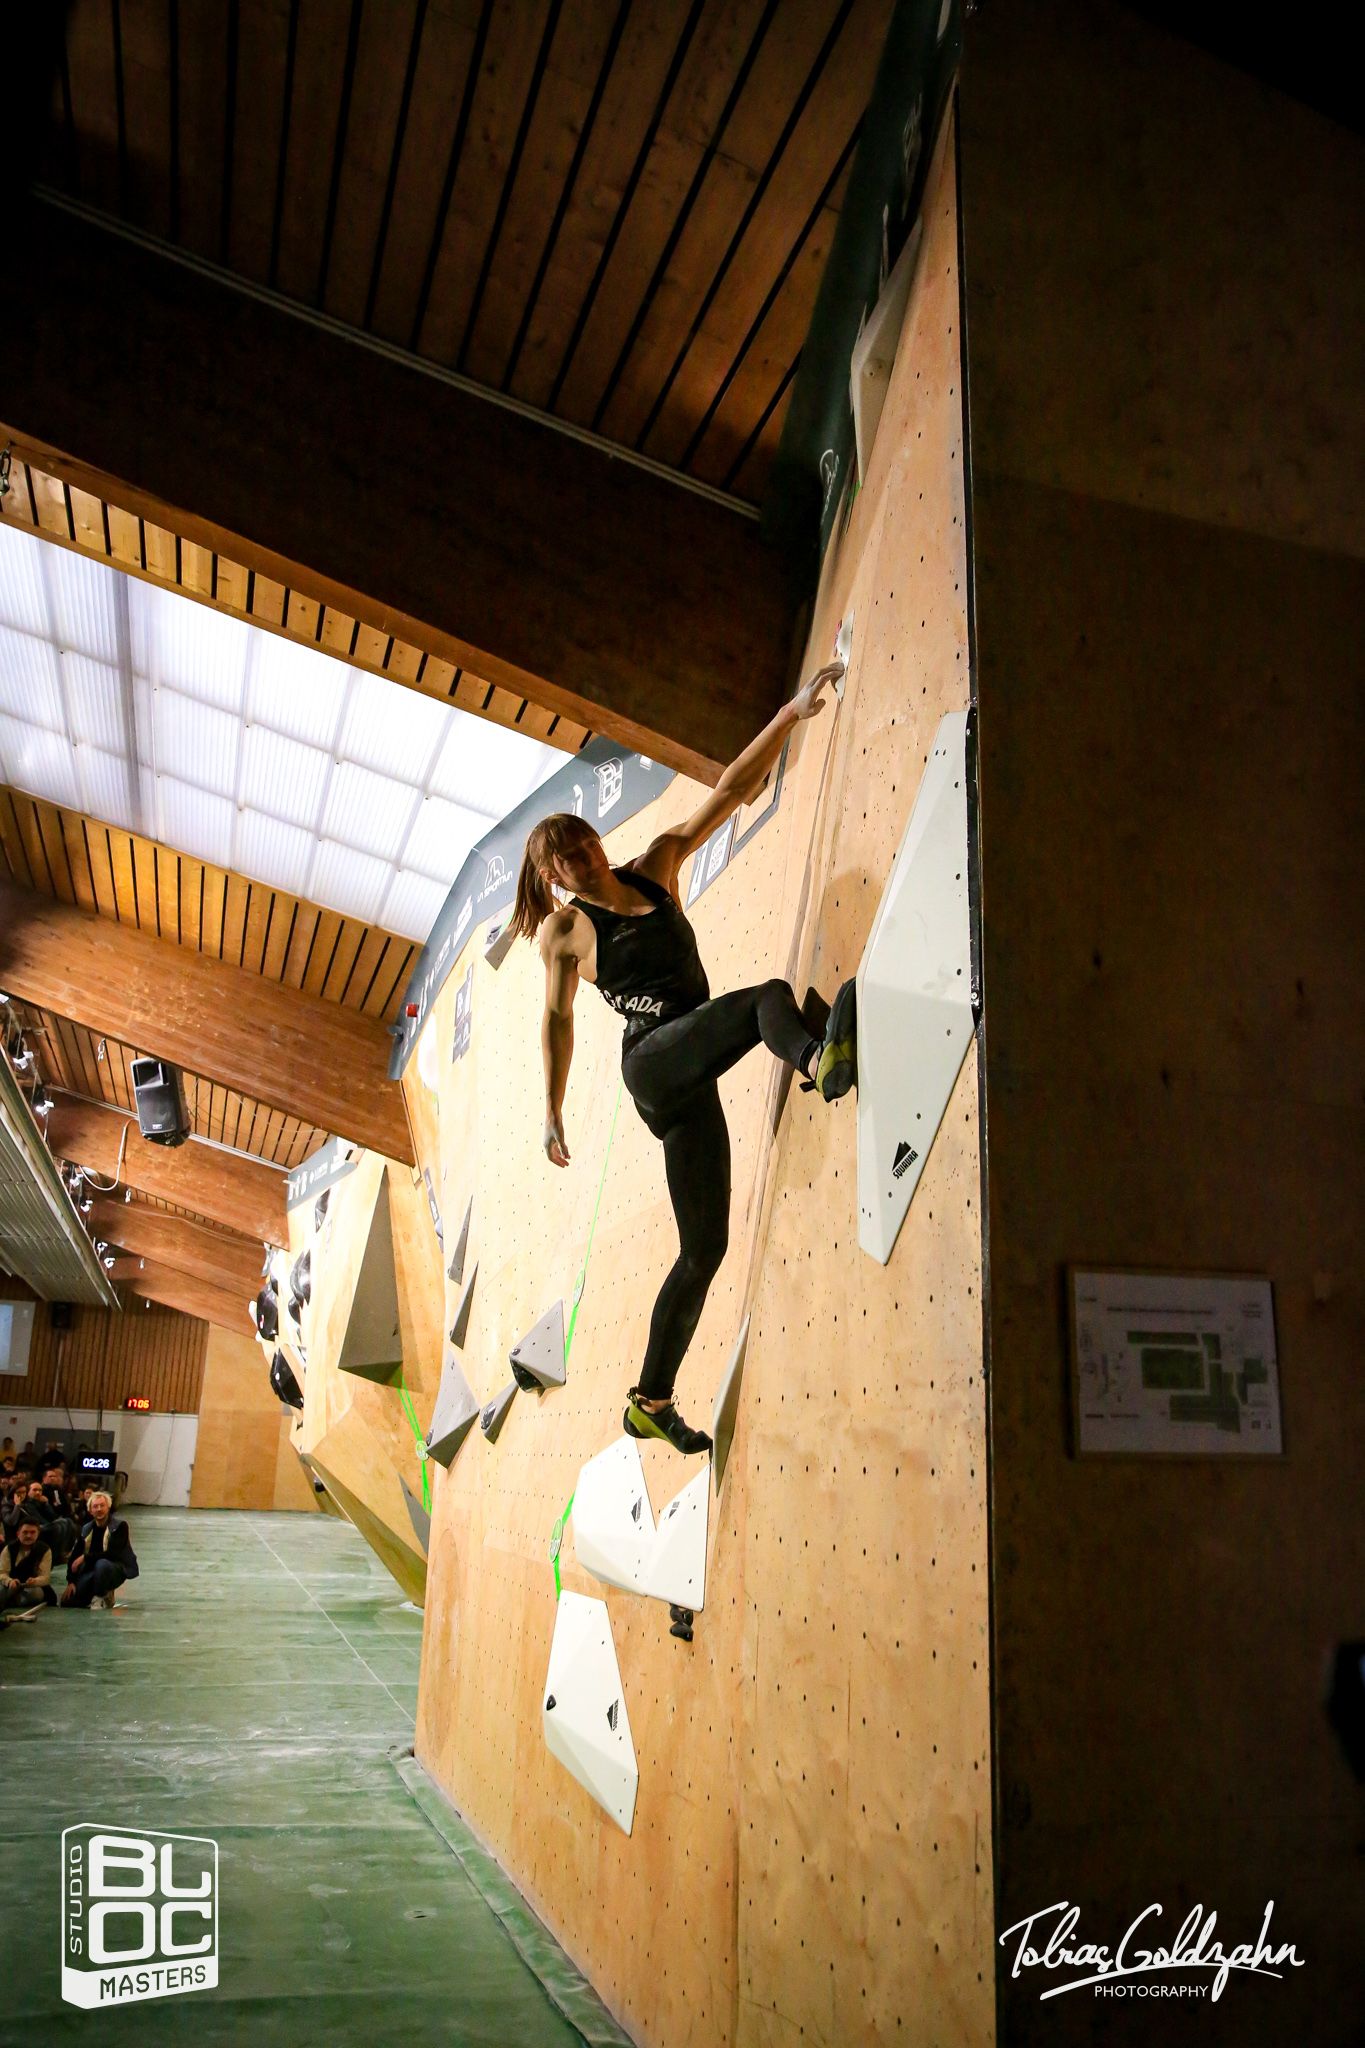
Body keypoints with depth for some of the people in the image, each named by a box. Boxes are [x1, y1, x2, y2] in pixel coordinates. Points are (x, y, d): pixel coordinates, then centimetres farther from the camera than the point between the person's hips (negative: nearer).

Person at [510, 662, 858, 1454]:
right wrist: (553, 1111, 5)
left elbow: (730, 791, 9)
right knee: (770, 996, -30)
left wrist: (792, 713, 5)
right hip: (653, 1061, -5)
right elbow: (558, 1019, 7)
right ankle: (821, 1058, -66)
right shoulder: (565, 928, 5)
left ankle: (653, 1402, 13)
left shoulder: (656, 869, 14)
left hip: (689, 1080, 5)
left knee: (706, 1246, 4)